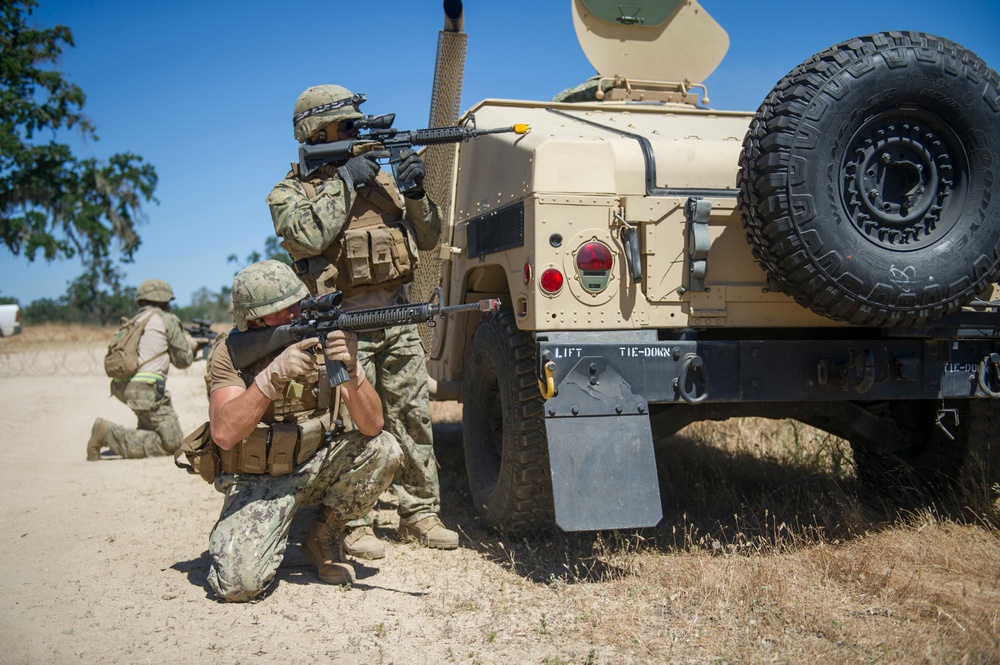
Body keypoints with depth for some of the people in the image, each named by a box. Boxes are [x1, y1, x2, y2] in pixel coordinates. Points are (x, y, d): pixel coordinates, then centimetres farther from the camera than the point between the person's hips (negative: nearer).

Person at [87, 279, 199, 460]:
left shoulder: (134, 321, 22)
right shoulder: (166, 319, 1)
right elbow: (183, 360, 7)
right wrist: (190, 346, 29)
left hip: (121, 386, 8)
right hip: (144, 389, -8)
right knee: (172, 442, -8)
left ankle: (144, 435, 22)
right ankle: (108, 433, -18)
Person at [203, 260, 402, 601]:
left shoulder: (326, 338, -12)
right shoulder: (230, 354, -13)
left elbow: (372, 426, -20)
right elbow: (223, 433, -29)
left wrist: (352, 370, -39)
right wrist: (273, 375, -38)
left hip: (315, 465, 3)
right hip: (257, 480, -3)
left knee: (383, 449, -25)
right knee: (237, 582, -25)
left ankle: (323, 537, 0)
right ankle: (277, 533, 12)